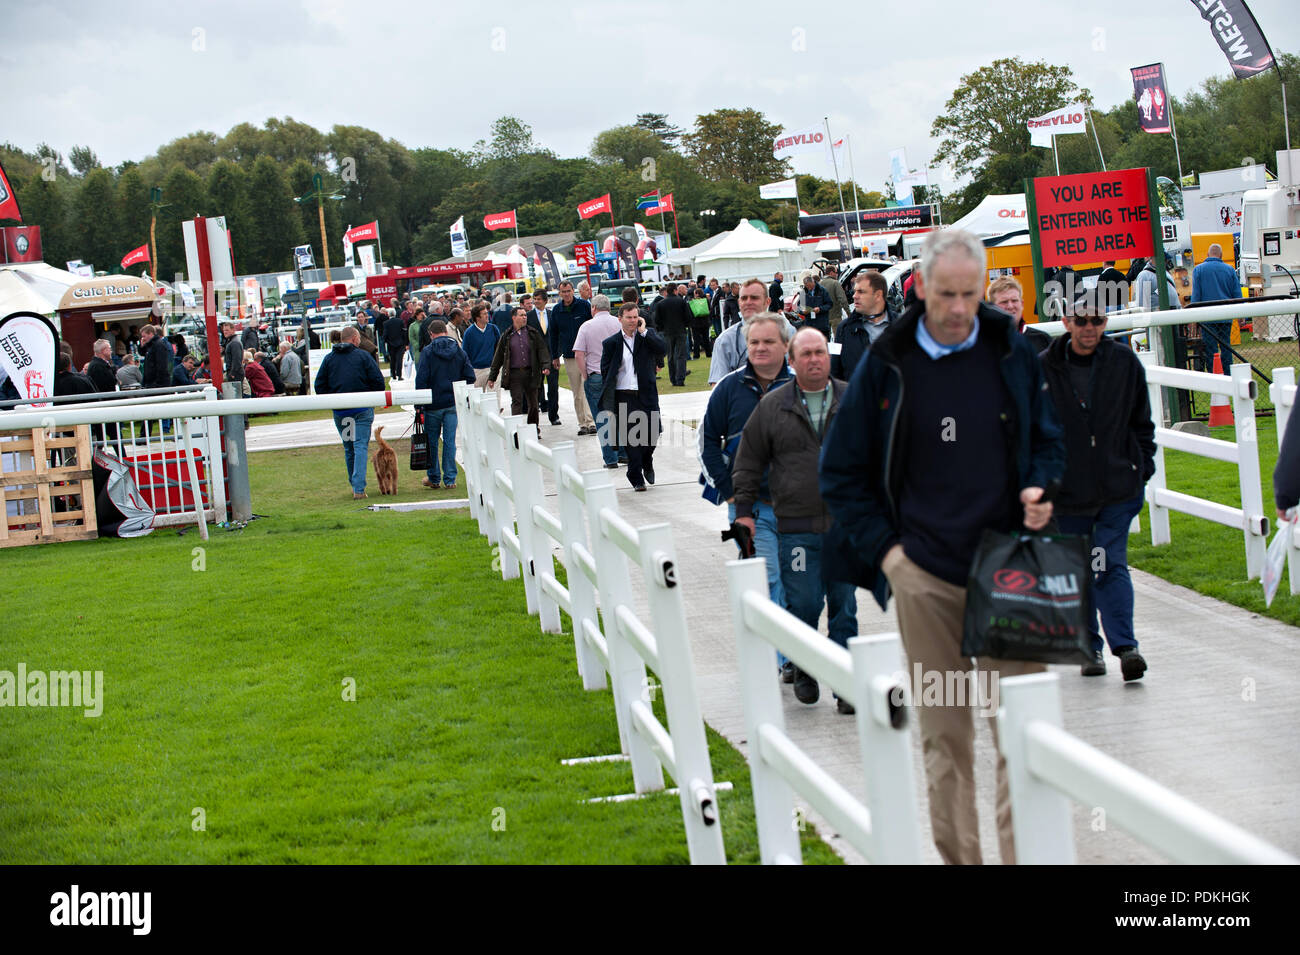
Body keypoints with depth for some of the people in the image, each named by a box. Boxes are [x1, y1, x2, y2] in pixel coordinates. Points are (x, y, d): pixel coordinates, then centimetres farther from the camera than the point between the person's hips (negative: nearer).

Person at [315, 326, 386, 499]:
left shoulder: (329, 358, 7)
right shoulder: (363, 356, -2)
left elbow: (320, 385, 6)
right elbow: (378, 380, -5)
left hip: (339, 412, 3)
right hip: (362, 410, -3)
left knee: (348, 448, 16)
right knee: (361, 446, -4)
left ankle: (356, 486, 22)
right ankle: (359, 489, -15)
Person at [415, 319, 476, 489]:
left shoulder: (428, 351, -6)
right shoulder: (459, 351, 4)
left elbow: (421, 379, -11)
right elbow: (470, 377, 2)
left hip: (433, 404, -3)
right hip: (453, 404, 3)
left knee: (432, 442, 9)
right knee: (450, 441, 5)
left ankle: (433, 478, 15)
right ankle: (450, 479, 4)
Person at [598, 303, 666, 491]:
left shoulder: (648, 335, 7)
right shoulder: (611, 343, 4)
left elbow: (663, 350, -11)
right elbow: (606, 372, 4)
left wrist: (644, 331, -11)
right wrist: (608, 402, -3)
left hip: (646, 395, 1)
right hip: (623, 397, -1)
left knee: (653, 431, -2)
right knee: (631, 438, -1)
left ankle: (647, 462, 29)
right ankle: (636, 478, 9)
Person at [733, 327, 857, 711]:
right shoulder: (772, 406, 4)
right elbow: (749, 461, 10)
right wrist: (744, 509, 7)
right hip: (796, 527, -1)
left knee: (844, 605, 3)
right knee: (803, 603, -3)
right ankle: (804, 669, 19)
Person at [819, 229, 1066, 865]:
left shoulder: (1011, 352, 4)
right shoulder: (886, 364, 0)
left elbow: (1047, 439, 17)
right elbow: (841, 471, 7)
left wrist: (1040, 489, -4)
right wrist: (883, 547, -1)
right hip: (923, 572, -1)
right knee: (943, 732, 6)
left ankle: (1023, 849, 3)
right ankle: (958, 853, 15)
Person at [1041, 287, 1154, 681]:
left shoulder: (1124, 362, 1)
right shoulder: (1044, 368, -3)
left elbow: (1142, 421, 11)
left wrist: (1142, 466, 6)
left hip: (1117, 488, -1)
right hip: (1066, 492, 1)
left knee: (1112, 566, -9)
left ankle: (1125, 646, -11)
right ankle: (1090, 648, 20)